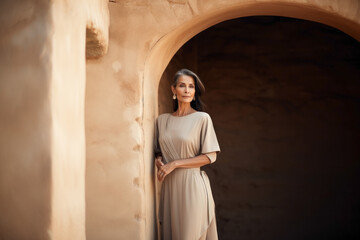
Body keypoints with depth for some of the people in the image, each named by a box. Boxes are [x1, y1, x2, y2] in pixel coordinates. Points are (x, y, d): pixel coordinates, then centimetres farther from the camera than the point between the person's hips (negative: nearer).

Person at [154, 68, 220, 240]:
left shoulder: (202, 118, -4)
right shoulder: (162, 120, 10)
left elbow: (210, 156, -7)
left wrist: (174, 164, -12)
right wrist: (158, 161, -3)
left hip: (192, 185, -4)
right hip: (169, 186, 4)